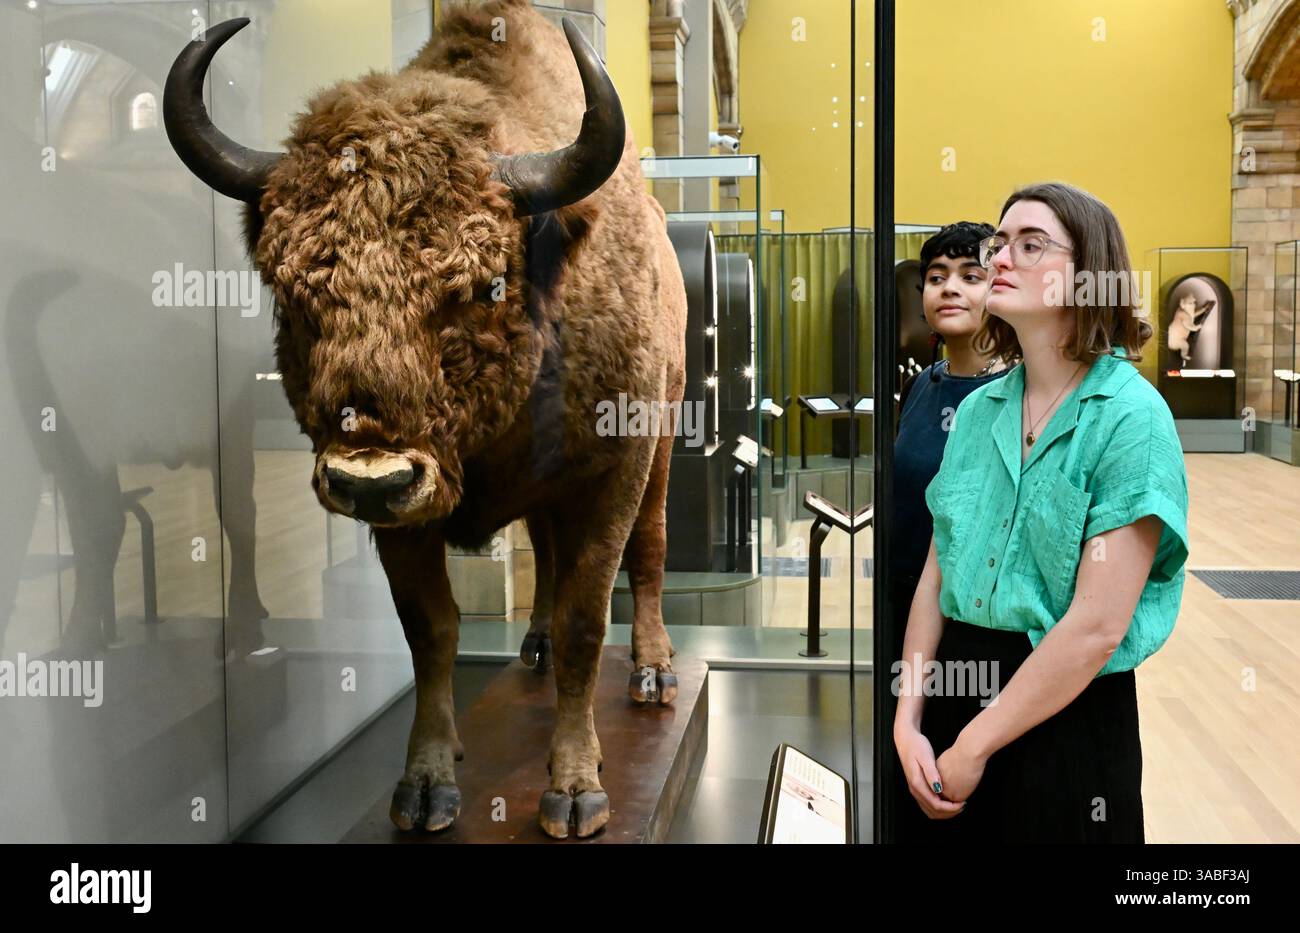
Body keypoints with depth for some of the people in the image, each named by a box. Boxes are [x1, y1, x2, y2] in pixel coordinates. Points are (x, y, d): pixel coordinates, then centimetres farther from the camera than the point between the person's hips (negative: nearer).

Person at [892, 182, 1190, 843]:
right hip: (957, 687, 5)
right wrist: (908, 721, -4)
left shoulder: (1131, 417, -13)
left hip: (1070, 718, -5)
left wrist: (974, 747, -13)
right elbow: (936, 574, 5)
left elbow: (1098, 625, -18)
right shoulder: (978, 409, 5)